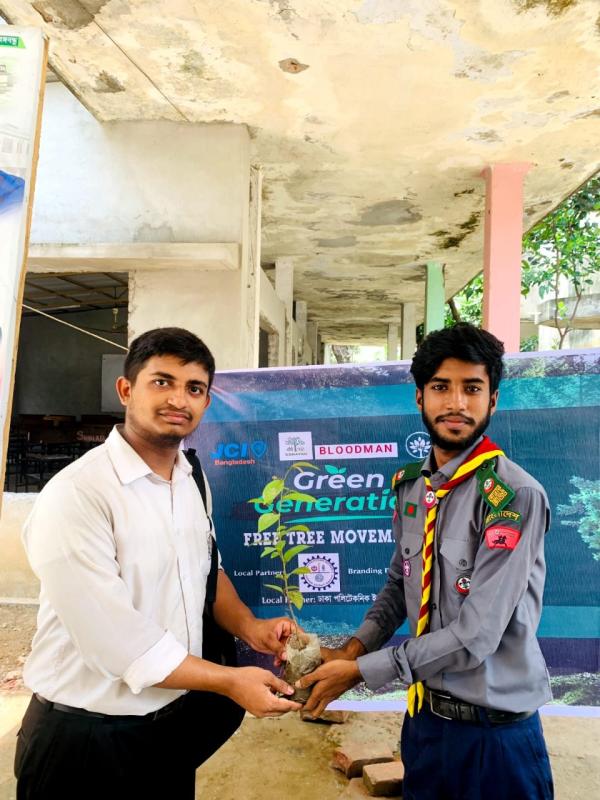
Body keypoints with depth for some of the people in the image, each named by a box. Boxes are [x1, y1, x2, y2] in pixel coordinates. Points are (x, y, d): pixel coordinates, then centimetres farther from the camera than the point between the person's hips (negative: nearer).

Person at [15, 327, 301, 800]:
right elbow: (114, 641, -25)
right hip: (84, 737, -6)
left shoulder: (191, 479, -1)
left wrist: (248, 628, -6)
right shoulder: (75, 496, -25)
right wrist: (230, 681, -17)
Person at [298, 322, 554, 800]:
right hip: (424, 715, 6)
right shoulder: (411, 486, -1)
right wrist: (354, 648, -7)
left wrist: (361, 671, -18)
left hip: (496, 730, -5)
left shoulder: (515, 496, -22)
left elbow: (476, 634, -25)